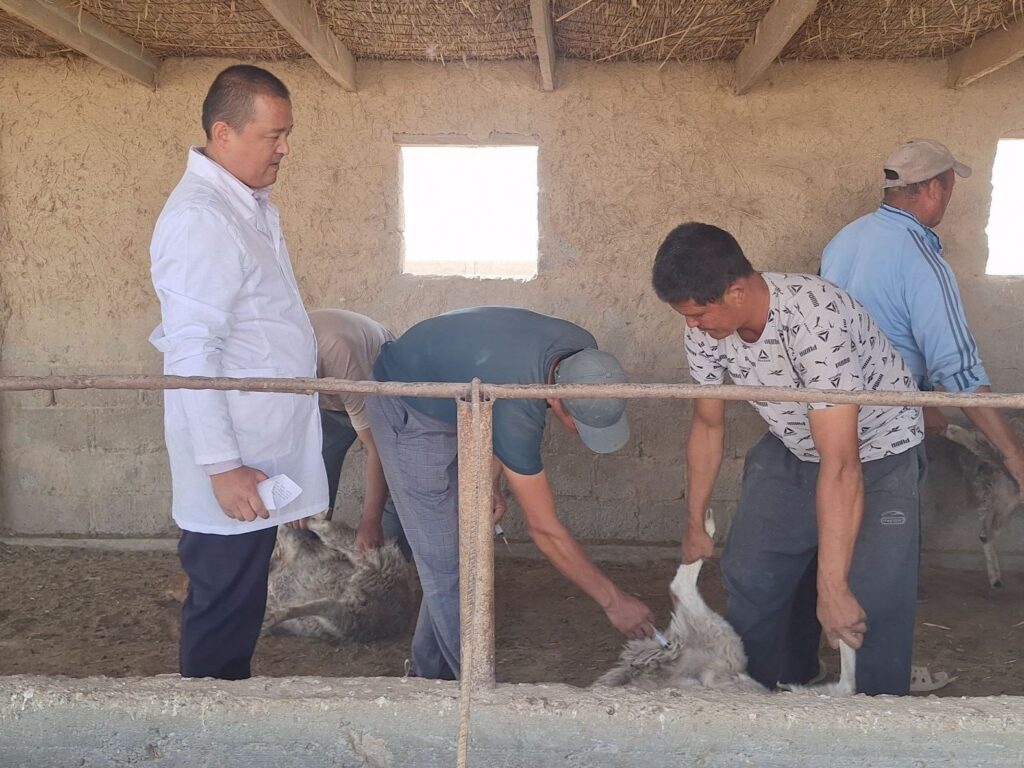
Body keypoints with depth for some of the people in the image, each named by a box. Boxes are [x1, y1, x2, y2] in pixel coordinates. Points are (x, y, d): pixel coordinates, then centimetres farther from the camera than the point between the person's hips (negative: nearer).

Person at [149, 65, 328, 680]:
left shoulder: (254, 207, 13)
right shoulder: (199, 218, -17)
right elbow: (190, 354, -21)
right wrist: (222, 466, -22)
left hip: (265, 454, 9)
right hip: (234, 467, -9)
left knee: (241, 610, 19)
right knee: (223, 615, 4)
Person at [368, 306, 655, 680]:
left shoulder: (584, 352, -19)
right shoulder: (516, 410, -41)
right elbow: (544, 530, -31)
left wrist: (488, 480, -1)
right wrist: (612, 600, -23)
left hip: (453, 402, 8)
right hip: (408, 412, -8)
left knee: (466, 546, 11)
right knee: (445, 560, -8)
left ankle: (433, 669, 26)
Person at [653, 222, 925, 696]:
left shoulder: (814, 322, -38)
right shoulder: (706, 327, -17)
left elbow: (840, 466, -39)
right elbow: (708, 424, -1)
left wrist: (831, 588, -38)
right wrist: (695, 524, 6)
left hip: (876, 456, -6)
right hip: (790, 449, 6)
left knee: (871, 612, -13)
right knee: (749, 580, 10)